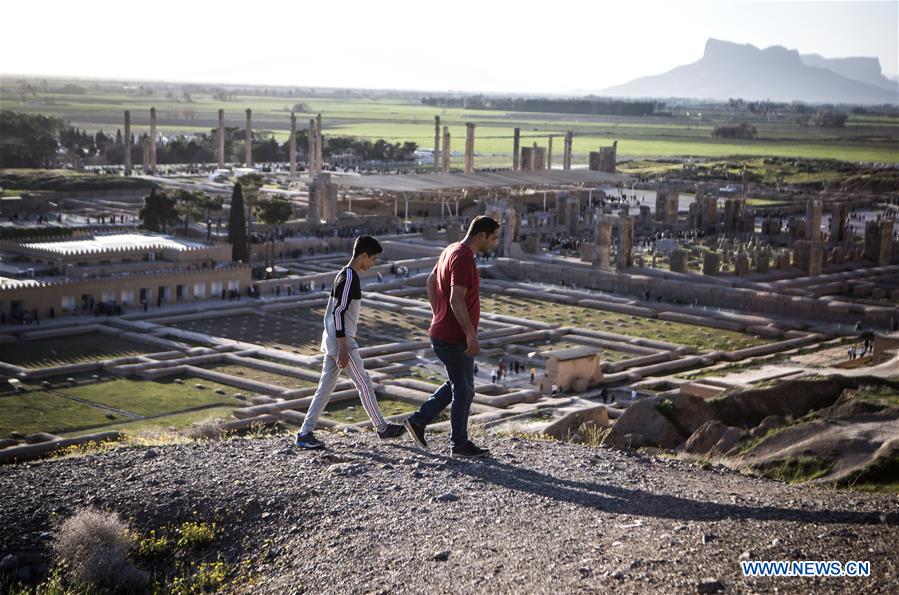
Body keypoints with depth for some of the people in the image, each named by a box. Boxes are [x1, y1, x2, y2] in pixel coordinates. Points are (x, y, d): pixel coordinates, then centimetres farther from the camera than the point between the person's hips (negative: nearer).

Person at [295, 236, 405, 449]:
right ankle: (382, 428, 15)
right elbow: (338, 313, -21)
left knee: (326, 387, 8)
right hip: (342, 342, -10)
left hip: (332, 341, 10)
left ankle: (305, 433, 6)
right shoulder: (349, 279, -17)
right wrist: (343, 348, -21)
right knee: (365, 384, 3)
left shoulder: (345, 275, 14)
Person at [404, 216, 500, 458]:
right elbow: (456, 300, -29)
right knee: (463, 390, 3)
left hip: (442, 331, 10)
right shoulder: (464, 258, -22)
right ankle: (460, 445, 14)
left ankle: (419, 420, 22)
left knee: (457, 385, 21)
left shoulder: (451, 250, 9)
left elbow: (431, 281, 21)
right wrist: (471, 335, -26)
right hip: (454, 338, -10)